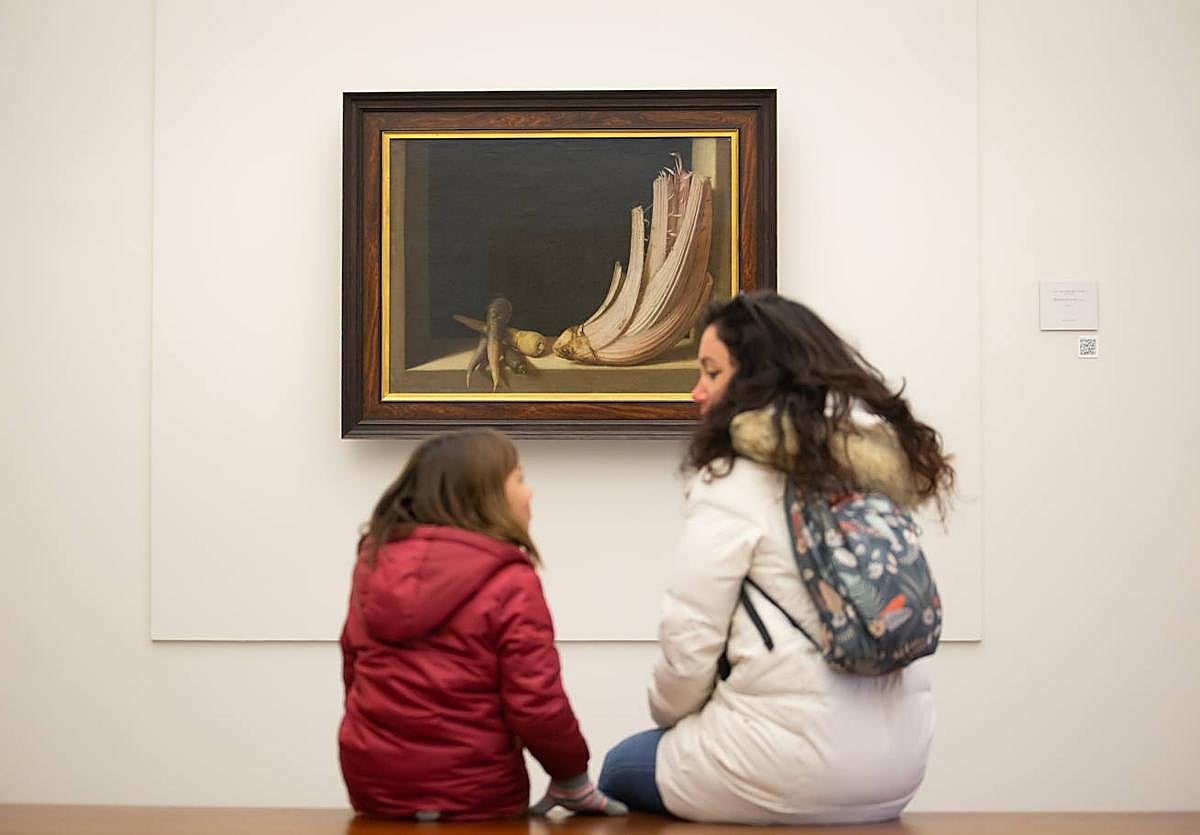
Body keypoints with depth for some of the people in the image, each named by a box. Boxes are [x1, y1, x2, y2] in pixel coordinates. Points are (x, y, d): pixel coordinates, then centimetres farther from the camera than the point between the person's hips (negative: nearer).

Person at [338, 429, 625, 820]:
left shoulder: (376, 558, 3)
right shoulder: (510, 583, -14)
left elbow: (353, 664, 12)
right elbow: (535, 705, -16)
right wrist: (572, 778, 1)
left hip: (373, 785, 5)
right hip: (472, 796, -4)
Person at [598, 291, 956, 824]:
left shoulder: (736, 480, -12)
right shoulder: (877, 467, 7)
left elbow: (689, 640, -12)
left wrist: (669, 716, 9)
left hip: (794, 773, -7)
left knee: (622, 769, 21)